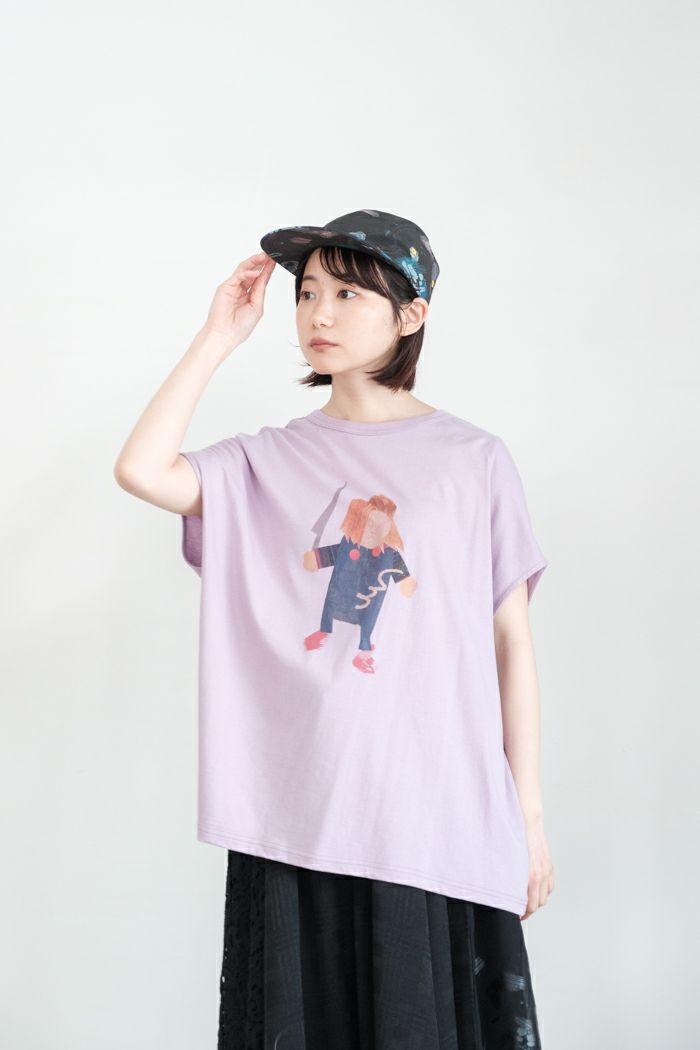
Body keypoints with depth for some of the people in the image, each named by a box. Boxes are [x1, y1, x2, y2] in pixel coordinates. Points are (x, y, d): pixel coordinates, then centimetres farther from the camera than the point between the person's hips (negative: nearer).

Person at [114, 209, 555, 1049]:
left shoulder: (474, 459, 2)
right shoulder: (270, 461, 7)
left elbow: (511, 641, 3)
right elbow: (141, 470, -12)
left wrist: (530, 813, 2)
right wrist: (218, 338, -4)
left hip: (440, 820, -1)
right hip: (295, 819, 2)